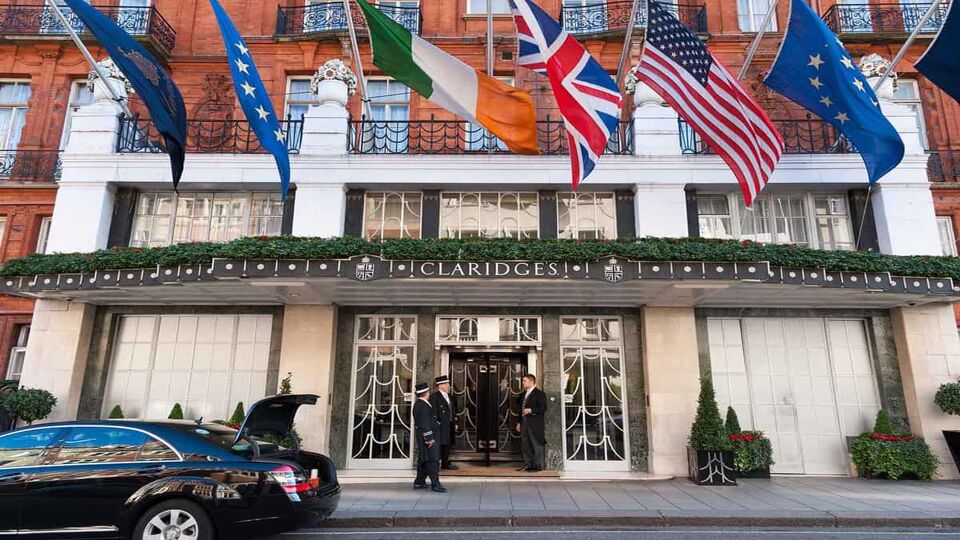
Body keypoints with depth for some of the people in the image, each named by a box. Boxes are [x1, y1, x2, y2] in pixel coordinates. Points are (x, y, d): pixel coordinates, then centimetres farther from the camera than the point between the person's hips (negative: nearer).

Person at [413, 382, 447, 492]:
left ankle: (419, 482, 22)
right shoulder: (423, 405, -19)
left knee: (423, 460, 16)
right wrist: (429, 438, -21)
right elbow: (424, 423, -23)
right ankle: (435, 484, -6)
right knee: (432, 459, -8)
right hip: (427, 435, -11)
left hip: (422, 436, 11)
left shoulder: (418, 404, 14)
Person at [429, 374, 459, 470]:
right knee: (438, 444, -5)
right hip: (440, 426, -8)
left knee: (448, 444, 13)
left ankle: (445, 463, 25)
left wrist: (455, 423, 15)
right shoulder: (434, 396, -8)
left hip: (450, 425, 8)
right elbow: (434, 412, -13)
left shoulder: (451, 397, 17)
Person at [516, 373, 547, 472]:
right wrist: (519, 422, 17)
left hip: (535, 423, -8)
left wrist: (531, 410, -21)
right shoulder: (524, 394, 16)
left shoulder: (539, 393, -7)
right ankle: (528, 464, 20)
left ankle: (538, 465, 6)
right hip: (524, 422, 8)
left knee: (536, 444, -1)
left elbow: (543, 408, -13)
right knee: (525, 444, 10)